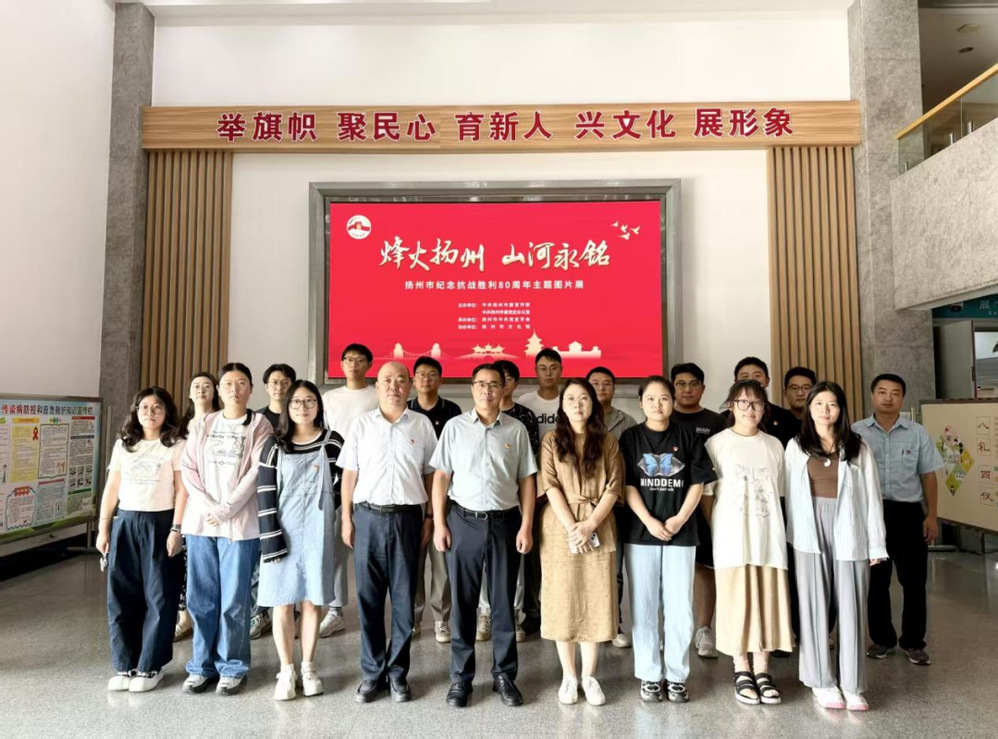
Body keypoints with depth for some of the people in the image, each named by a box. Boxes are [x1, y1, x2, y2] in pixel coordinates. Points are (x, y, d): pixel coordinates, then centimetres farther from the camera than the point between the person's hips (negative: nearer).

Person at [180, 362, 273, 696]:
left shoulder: (259, 425, 1)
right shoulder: (203, 425, 12)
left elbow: (256, 473, -8)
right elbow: (188, 468, 4)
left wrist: (225, 509, -14)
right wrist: (208, 506, -9)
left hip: (240, 523, -3)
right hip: (200, 520, 4)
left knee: (234, 600, 1)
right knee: (200, 598, 8)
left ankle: (232, 667, 15)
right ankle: (202, 665, 22)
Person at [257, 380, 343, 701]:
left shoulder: (333, 442, 2)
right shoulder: (275, 445, 2)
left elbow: (342, 485, 6)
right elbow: (265, 492, -2)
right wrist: (270, 534, -9)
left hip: (317, 532, 0)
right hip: (282, 531, 0)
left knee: (311, 600, 7)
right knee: (282, 602, 3)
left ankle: (307, 667, 21)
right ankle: (286, 671, 16)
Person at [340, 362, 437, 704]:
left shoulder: (422, 425, 4)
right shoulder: (362, 424, 5)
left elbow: (430, 474, 7)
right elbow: (349, 473, 6)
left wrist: (429, 517, 3)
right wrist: (346, 519, 2)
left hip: (407, 517, 0)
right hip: (368, 516, 1)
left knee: (403, 598, 6)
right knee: (368, 597, 6)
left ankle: (397, 672, 19)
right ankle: (372, 672, 19)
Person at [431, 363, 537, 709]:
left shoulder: (517, 429, 3)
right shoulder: (454, 427, 1)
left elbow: (527, 480, 4)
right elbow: (441, 476, 2)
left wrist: (526, 526, -2)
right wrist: (439, 523, -4)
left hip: (505, 521, 1)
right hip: (463, 521, 0)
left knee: (503, 601, 9)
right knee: (462, 601, 8)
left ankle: (504, 674, 23)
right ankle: (461, 676, 21)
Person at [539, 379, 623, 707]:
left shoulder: (608, 442, 6)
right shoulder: (551, 440, 2)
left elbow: (614, 487, -1)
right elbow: (551, 487, -6)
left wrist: (590, 525, -12)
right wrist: (571, 527, -15)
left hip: (598, 528, 1)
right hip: (560, 528, -1)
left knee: (595, 600, 5)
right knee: (563, 600, 4)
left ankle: (589, 676, 18)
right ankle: (568, 675, 18)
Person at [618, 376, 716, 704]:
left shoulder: (687, 437, 5)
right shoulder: (630, 437, 3)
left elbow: (698, 483, 3)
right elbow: (627, 485, -3)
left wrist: (679, 519, -9)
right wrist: (649, 521, -13)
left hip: (681, 532, 1)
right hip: (640, 532, 0)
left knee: (680, 607, 4)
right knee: (644, 606, 5)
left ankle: (677, 676, 18)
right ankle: (649, 676, 17)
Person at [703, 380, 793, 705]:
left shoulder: (774, 445, 10)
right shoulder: (716, 443, 0)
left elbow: (779, 493, 14)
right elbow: (705, 494, 0)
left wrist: (779, 530, 7)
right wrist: (707, 534, -4)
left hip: (768, 536, 3)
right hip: (731, 537, -3)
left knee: (768, 600, 4)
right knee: (736, 601, 1)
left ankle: (762, 670, 17)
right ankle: (742, 670, 15)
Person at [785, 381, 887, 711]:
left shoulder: (858, 447, 4)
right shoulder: (796, 446, 5)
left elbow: (871, 495, 2)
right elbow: (790, 493, 3)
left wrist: (876, 543, -1)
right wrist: (793, 537, -2)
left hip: (849, 533, 0)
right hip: (811, 533, 0)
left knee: (851, 607, 3)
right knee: (814, 606, 4)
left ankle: (852, 685, 13)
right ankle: (821, 681, 15)